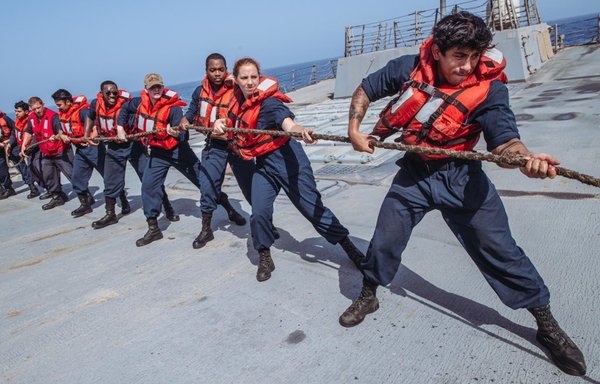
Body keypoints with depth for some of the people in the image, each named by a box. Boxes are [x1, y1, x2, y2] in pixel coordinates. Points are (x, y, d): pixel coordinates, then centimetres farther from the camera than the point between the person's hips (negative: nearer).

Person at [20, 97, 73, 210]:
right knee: (48, 177, 16)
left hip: (61, 151, -8)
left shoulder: (53, 116, -19)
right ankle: (57, 197, 31)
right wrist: (24, 145, 12)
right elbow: (28, 132, 18)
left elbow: (61, 130, -34)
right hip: (46, 154, 8)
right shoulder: (32, 117, 3)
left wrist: (57, 136, -55)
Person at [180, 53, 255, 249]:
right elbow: (191, 112, 13)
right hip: (214, 144, 3)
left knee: (250, 186, 2)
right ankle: (206, 230, 19)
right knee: (208, 187, 3)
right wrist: (184, 121, -7)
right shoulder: (200, 91, 2)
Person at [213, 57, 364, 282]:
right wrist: (220, 122, 0)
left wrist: (300, 131, -60)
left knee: (312, 208, -1)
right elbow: (232, 120, 23)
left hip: (287, 160, -6)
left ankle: (348, 246, 19)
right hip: (263, 164, 6)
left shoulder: (269, 102, -19)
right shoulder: (239, 99, 2)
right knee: (259, 213, -7)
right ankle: (265, 259, 16)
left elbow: (288, 124, -38)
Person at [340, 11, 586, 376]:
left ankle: (547, 325, 19)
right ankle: (368, 296, 35)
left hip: (460, 177, -2)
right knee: (384, 241, 8)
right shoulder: (408, 68, -11)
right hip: (414, 173, 2)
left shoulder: (489, 87, -17)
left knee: (500, 250, -1)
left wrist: (526, 156, -50)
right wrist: (355, 128, -7)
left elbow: (504, 141, -28)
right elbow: (365, 90, 4)